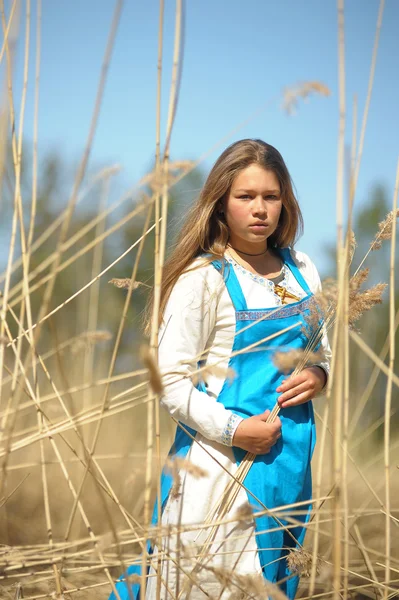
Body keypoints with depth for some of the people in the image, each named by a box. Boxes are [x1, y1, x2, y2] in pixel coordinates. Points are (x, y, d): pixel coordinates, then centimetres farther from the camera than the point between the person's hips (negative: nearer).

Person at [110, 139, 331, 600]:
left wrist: (318, 374, -2)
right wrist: (234, 429, -21)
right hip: (221, 459, -6)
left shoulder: (301, 272, 8)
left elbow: (320, 348, 21)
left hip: (289, 455, 6)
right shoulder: (203, 278, -10)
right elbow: (171, 381, -13)